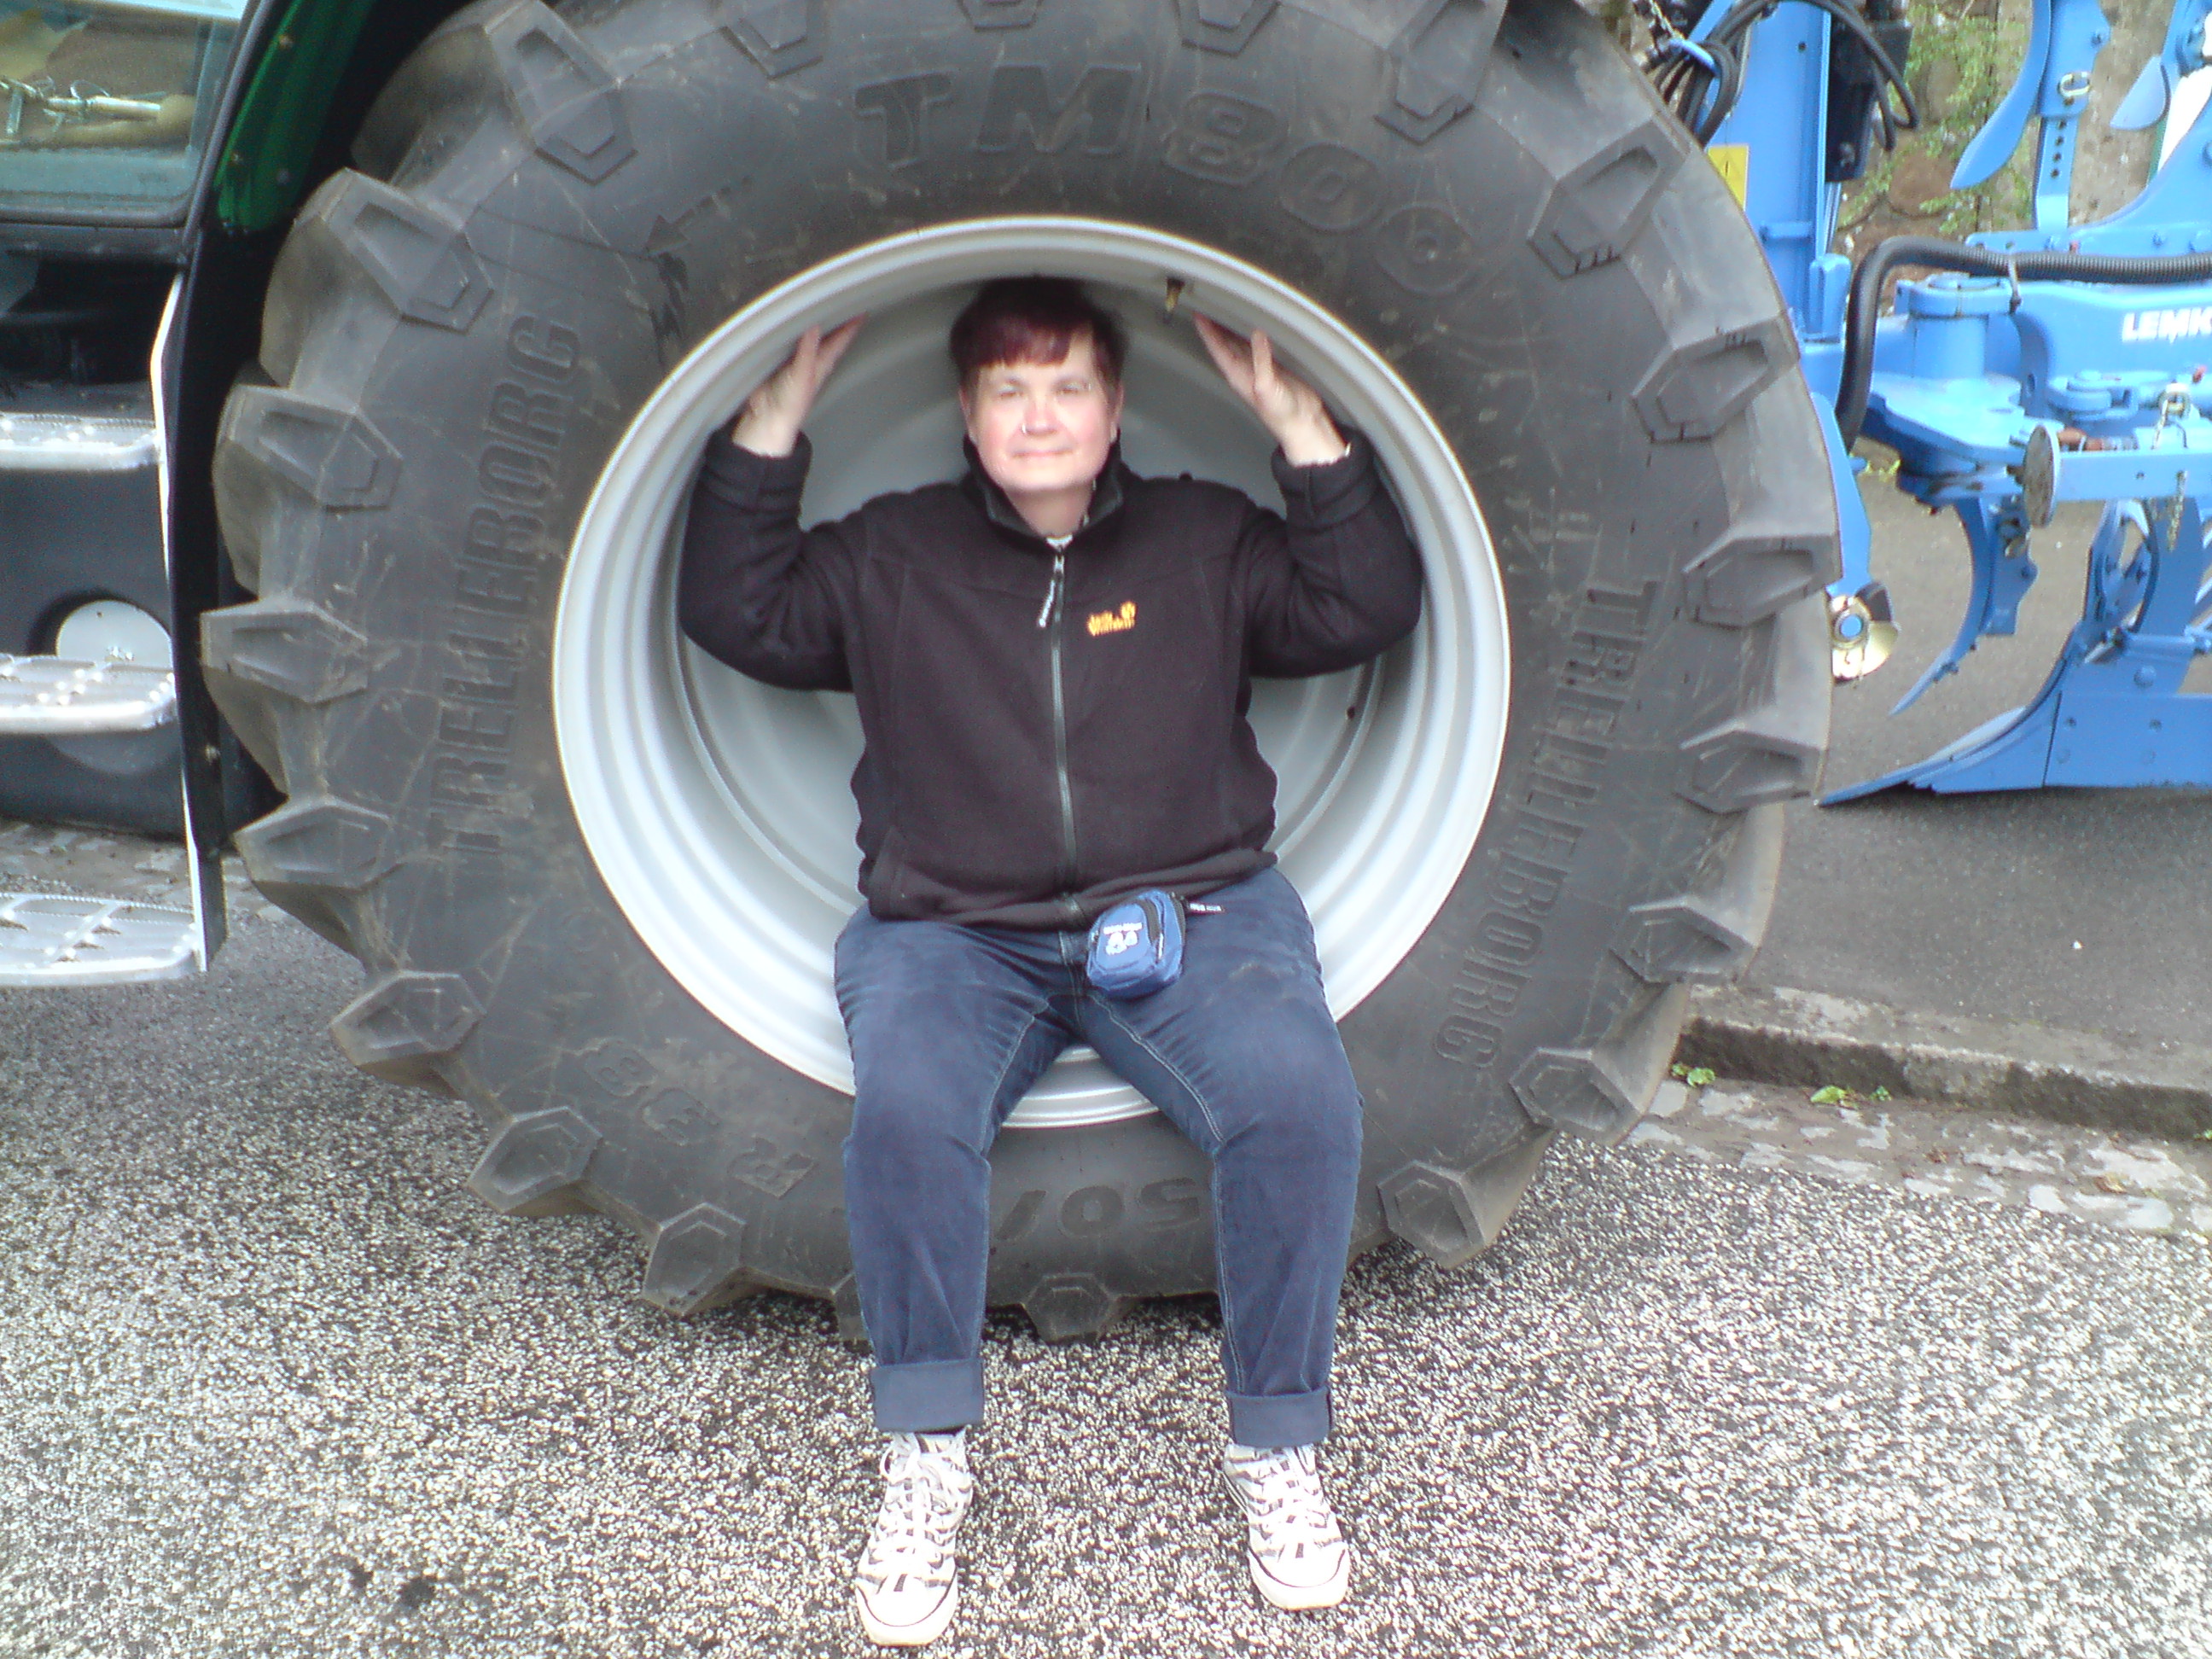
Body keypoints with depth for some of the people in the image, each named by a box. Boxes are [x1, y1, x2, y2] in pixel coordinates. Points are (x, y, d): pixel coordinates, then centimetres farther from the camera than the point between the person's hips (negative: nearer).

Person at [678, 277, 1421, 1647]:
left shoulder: (1208, 540, 14)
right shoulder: (892, 556, 15)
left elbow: (1367, 610, 5)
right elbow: (736, 612, 7)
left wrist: (1303, 428, -2)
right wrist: (774, 424, 3)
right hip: (954, 933, 0)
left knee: (1301, 1102, -29)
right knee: (908, 1114, -33)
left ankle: (1278, 1449, -9)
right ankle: (929, 1455, -13)